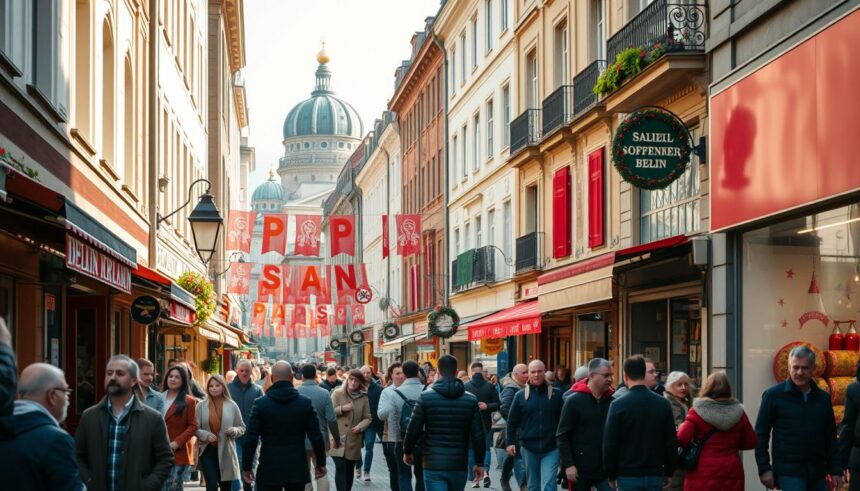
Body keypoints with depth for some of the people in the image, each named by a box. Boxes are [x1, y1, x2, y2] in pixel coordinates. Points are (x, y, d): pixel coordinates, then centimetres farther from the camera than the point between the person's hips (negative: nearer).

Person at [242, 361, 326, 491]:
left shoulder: (261, 403, -6)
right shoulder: (305, 403, -2)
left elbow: (250, 439, -8)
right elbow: (316, 437, 0)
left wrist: (246, 467, 2)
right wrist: (321, 463, 11)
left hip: (269, 469, -2)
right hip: (297, 468, 2)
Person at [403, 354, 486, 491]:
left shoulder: (425, 397, -5)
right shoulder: (470, 400, 1)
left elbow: (413, 430, -4)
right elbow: (478, 435, 1)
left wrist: (407, 452, 14)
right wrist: (479, 463, 11)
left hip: (433, 465, -3)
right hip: (459, 467, 3)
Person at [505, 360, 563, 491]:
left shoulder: (556, 394, -1)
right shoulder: (520, 395, 2)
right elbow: (512, 421, 7)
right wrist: (510, 442, 0)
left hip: (551, 448, -2)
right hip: (529, 447, 2)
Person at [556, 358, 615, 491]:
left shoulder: (612, 401, 3)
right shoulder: (574, 401, -7)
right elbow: (562, 435, -8)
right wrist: (568, 464, -14)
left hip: (606, 468, 3)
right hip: (580, 468, -3)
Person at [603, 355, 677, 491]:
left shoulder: (618, 405, -8)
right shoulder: (663, 404, 2)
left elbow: (609, 444, -7)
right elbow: (672, 442, 4)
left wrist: (611, 475, 4)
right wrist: (669, 472, 14)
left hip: (628, 476, -3)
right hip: (656, 475, 3)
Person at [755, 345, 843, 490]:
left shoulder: (823, 398, 10)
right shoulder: (773, 395, -3)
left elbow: (830, 437, 15)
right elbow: (761, 434, -3)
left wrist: (836, 470, 9)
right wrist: (764, 469, -9)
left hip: (817, 472, 5)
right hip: (788, 471, -5)